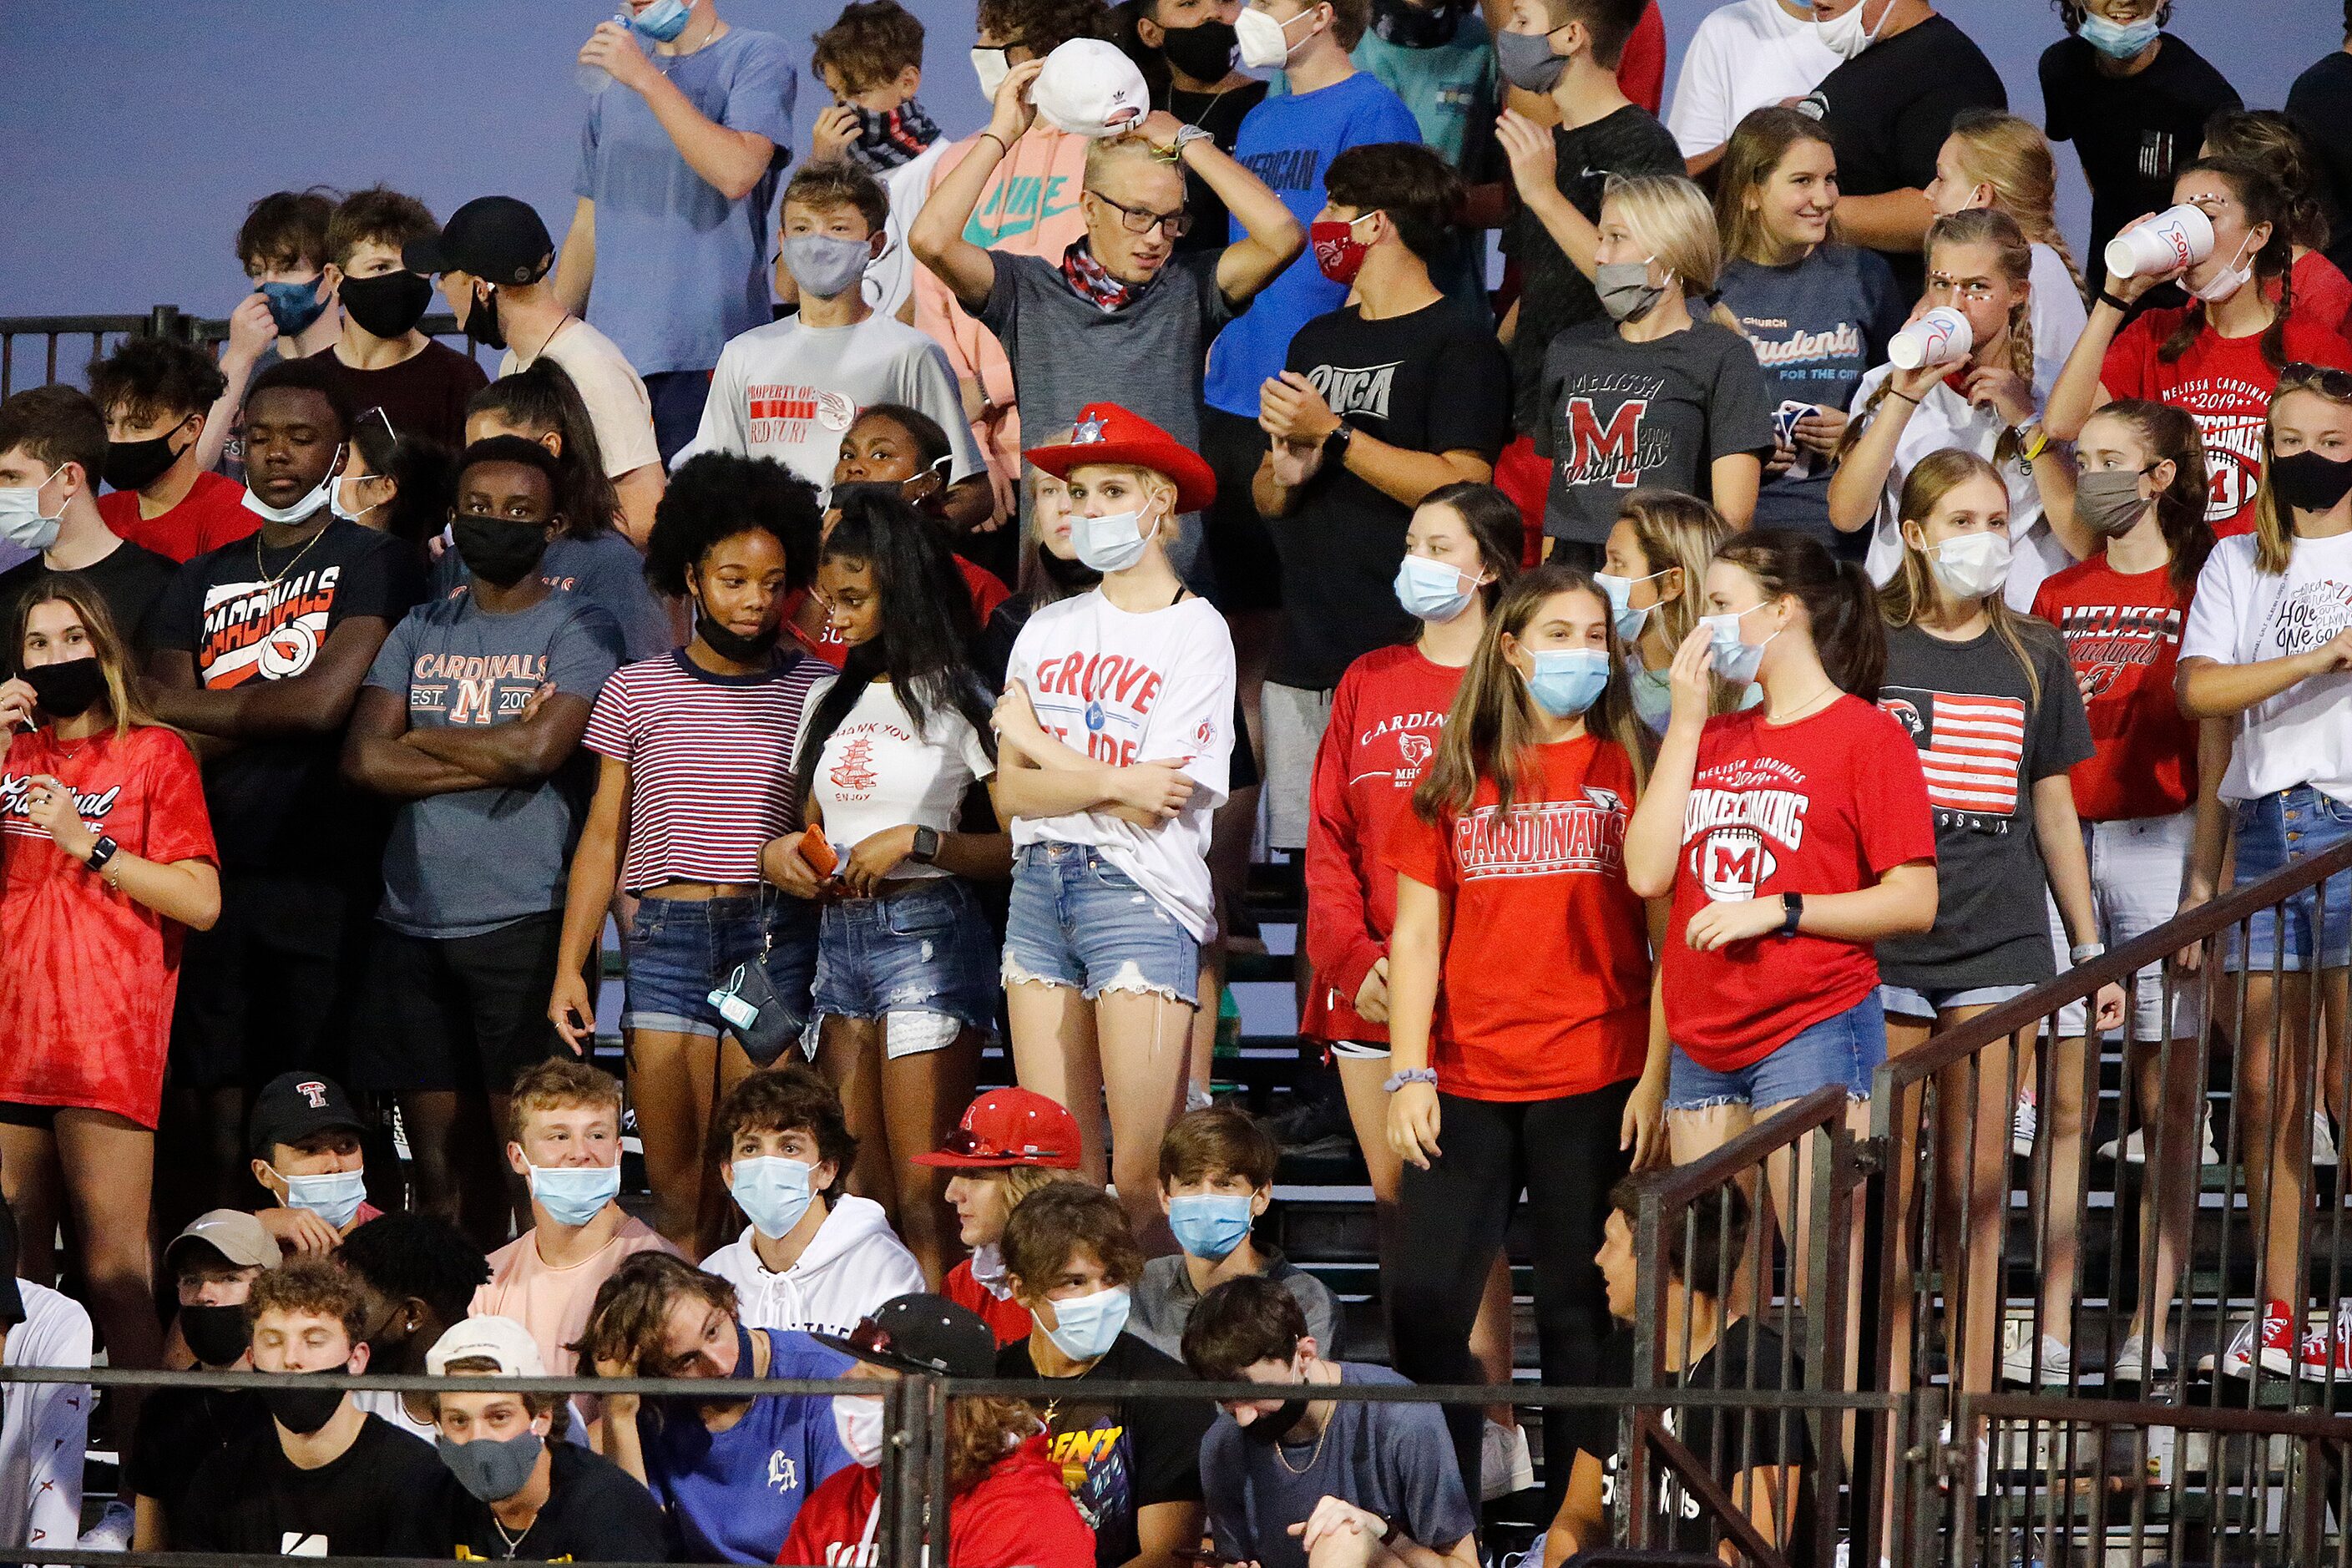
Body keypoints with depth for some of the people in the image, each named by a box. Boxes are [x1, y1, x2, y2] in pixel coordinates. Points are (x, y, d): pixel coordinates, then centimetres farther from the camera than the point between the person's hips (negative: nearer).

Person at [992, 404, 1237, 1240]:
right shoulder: (1048, 630, 13)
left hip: (1138, 894, -5)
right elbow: (1011, 791, 5)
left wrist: (1035, 740, 0)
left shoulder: (1196, 632, -3)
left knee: (1140, 1177, -10)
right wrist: (1111, 783, -11)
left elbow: (1156, 803, -11)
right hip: (1040, 886, 5)